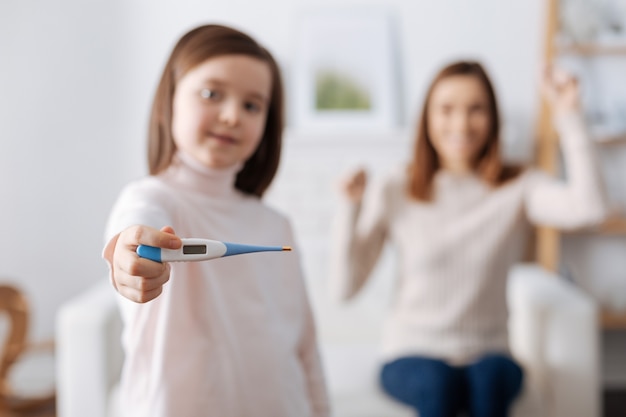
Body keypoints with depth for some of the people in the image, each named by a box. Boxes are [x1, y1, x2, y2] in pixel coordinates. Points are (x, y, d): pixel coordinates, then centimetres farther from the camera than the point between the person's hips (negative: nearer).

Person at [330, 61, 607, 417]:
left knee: (491, 376, -33)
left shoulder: (518, 187, 1)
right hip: (413, 356, 0)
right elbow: (345, 287, -3)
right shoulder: (396, 190, 1)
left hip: (487, 355, 1)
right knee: (436, 381, -33)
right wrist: (350, 207, -12)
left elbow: (589, 209, -21)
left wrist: (570, 117, -19)